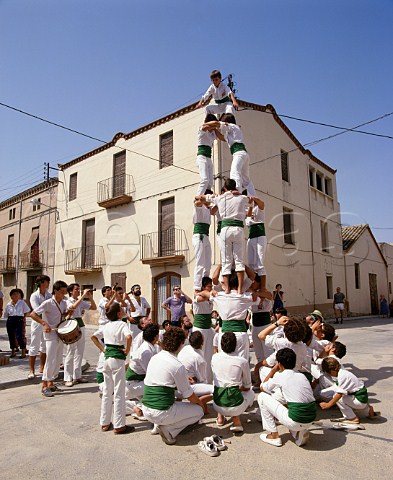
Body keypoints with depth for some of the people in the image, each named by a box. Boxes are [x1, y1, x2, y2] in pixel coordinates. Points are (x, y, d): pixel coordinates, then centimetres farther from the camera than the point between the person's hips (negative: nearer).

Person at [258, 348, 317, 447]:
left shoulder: (279, 377, -4)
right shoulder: (302, 376, 12)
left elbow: (262, 388, 14)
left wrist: (273, 370, 19)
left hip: (295, 422, -6)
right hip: (310, 421, 7)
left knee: (262, 396, 8)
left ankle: (274, 436, 14)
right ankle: (300, 433, 18)